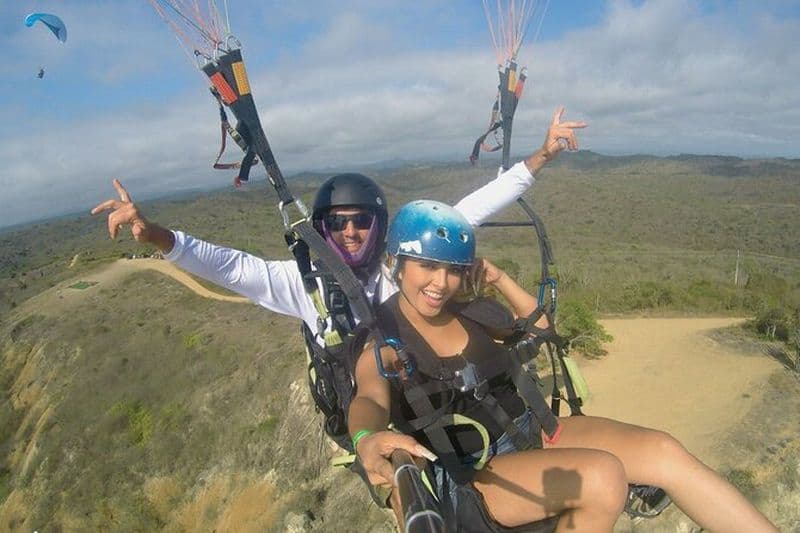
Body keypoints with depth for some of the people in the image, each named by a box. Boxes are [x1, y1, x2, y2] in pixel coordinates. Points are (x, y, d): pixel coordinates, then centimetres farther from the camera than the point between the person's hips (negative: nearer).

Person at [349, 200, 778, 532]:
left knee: (662, 451, -12)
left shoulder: (468, 314, 9)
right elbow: (368, 401, -28)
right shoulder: (381, 346, -7)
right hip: (470, 474, -6)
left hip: (529, 432, 6)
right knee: (601, 476, -30)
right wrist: (367, 440, -52)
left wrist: (499, 279, 7)